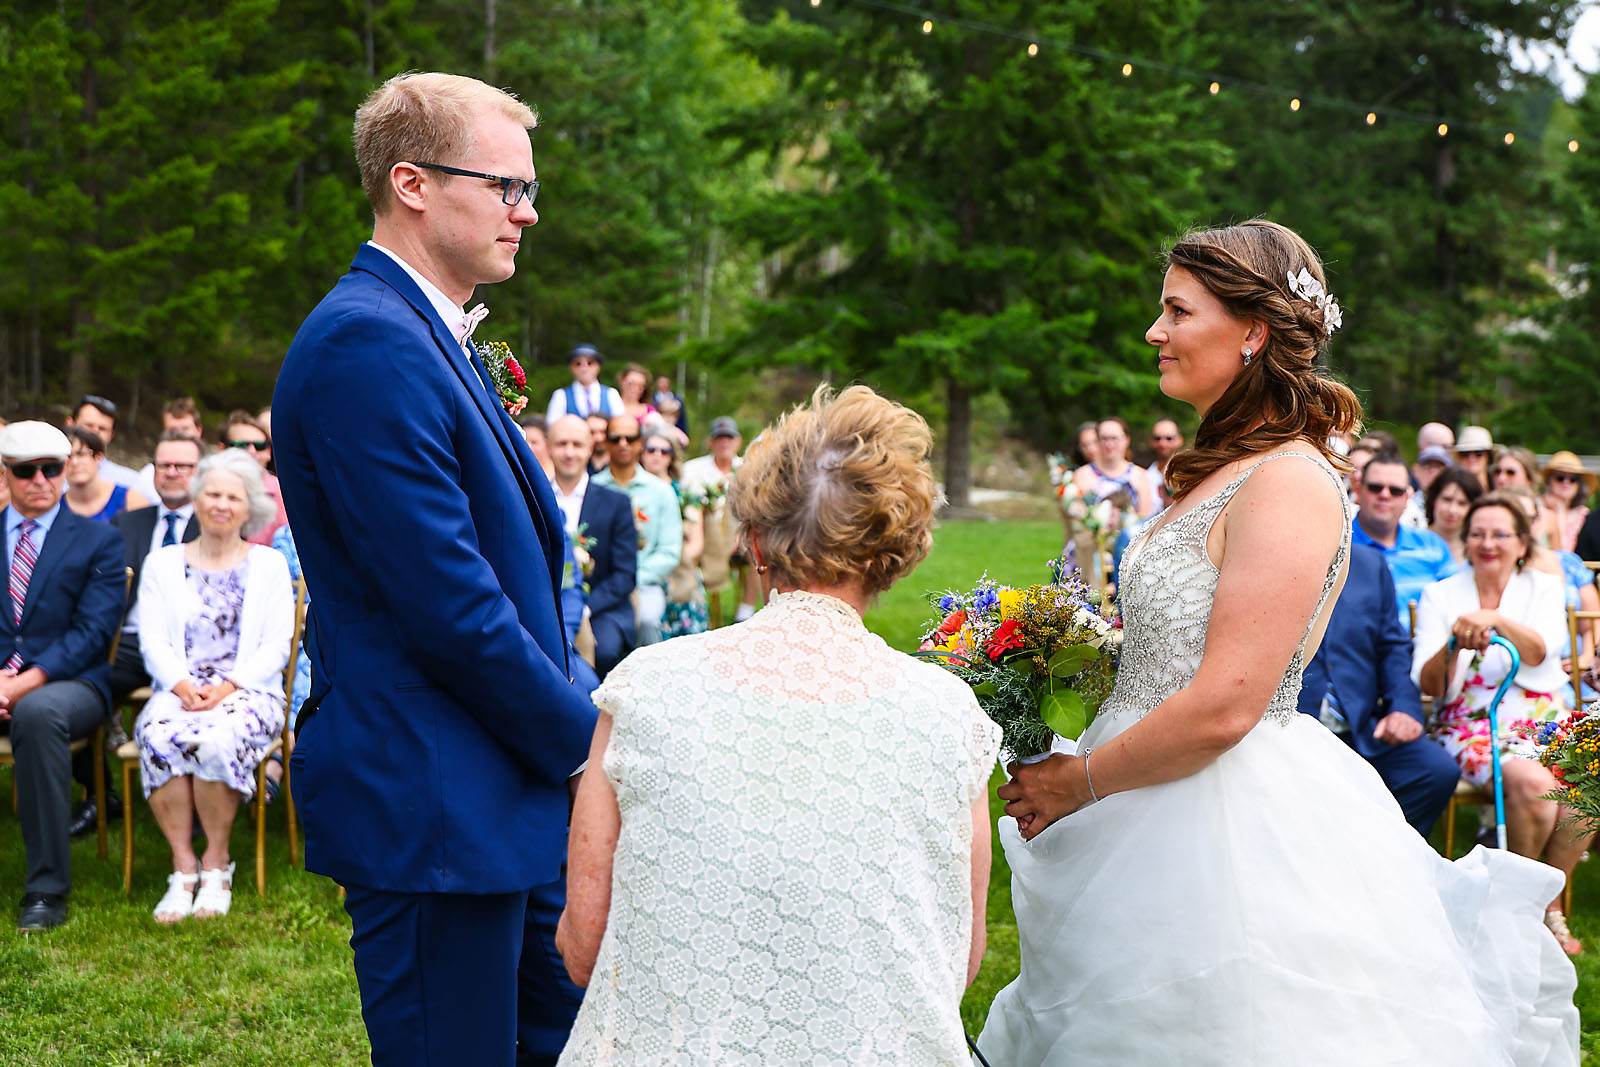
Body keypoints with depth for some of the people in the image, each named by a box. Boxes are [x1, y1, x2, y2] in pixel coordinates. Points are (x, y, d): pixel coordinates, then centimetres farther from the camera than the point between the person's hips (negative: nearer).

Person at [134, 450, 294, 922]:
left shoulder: (270, 565, 14)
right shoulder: (162, 564, 17)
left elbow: (276, 647, 4)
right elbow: (153, 642, 7)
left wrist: (228, 687, -12)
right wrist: (182, 685, -13)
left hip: (248, 690, -1)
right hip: (178, 689, 2)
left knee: (218, 740, -36)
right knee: (158, 737, -34)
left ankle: (216, 861, -16)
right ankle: (183, 864, -23)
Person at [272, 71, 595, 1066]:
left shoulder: (434, 338, 16)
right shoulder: (366, 341, -18)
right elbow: (447, 605, -22)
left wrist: (573, 722, 10)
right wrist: (584, 736, -11)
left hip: (511, 791, 10)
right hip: (430, 808, -10)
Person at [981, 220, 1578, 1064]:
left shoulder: (1288, 486, -18)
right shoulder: (1216, 472, 11)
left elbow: (1222, 707, -23)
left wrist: (1079, 780, -12)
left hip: (1230, 823, -9)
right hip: (1161, 811, 9)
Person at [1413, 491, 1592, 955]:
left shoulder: (1544, 588, 10)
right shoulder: (1441, 595, 6)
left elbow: (1540, 652, -11)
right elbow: (1428, 684, -4)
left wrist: (1495, 618, -29)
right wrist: (1454, 645, -24)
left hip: (1540, 716, 2)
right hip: (1470, 722, -2)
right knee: (1531, 782, -34)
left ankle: (1550, 904, -11)